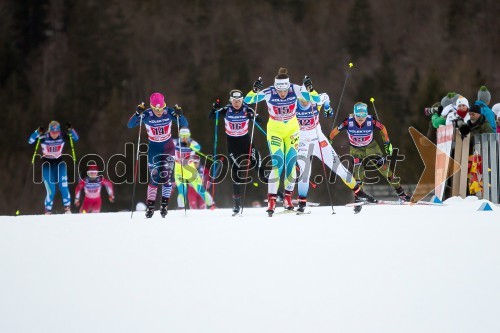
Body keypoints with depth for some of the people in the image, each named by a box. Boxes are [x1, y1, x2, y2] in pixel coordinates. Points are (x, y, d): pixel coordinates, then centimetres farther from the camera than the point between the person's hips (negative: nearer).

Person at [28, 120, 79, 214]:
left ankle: (67, 209, 6)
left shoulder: (62, 136, -12)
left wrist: (70, 129, -26)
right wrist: (38, 132, -40)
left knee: (64, 187, -8)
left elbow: (76, 138, -9)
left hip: (59, 163, 2)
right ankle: (48, 211, 8)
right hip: (47, 164, -2)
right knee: (51, 191, -8)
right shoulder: (44, 137, -18)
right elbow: (30, 141, -25)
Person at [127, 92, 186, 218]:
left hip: (168, 147, 0)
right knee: (154, 177, -1)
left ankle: (164, 204, -2)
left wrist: (179, 115, -31)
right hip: (154, 148, 0)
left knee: (166, 175, -13)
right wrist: (138, 113, -38)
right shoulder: (147, 114, -17)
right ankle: (150, 206, 10)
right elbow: (130, 125, -22)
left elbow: (185, 125, -11)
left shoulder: (169, 112, -15)